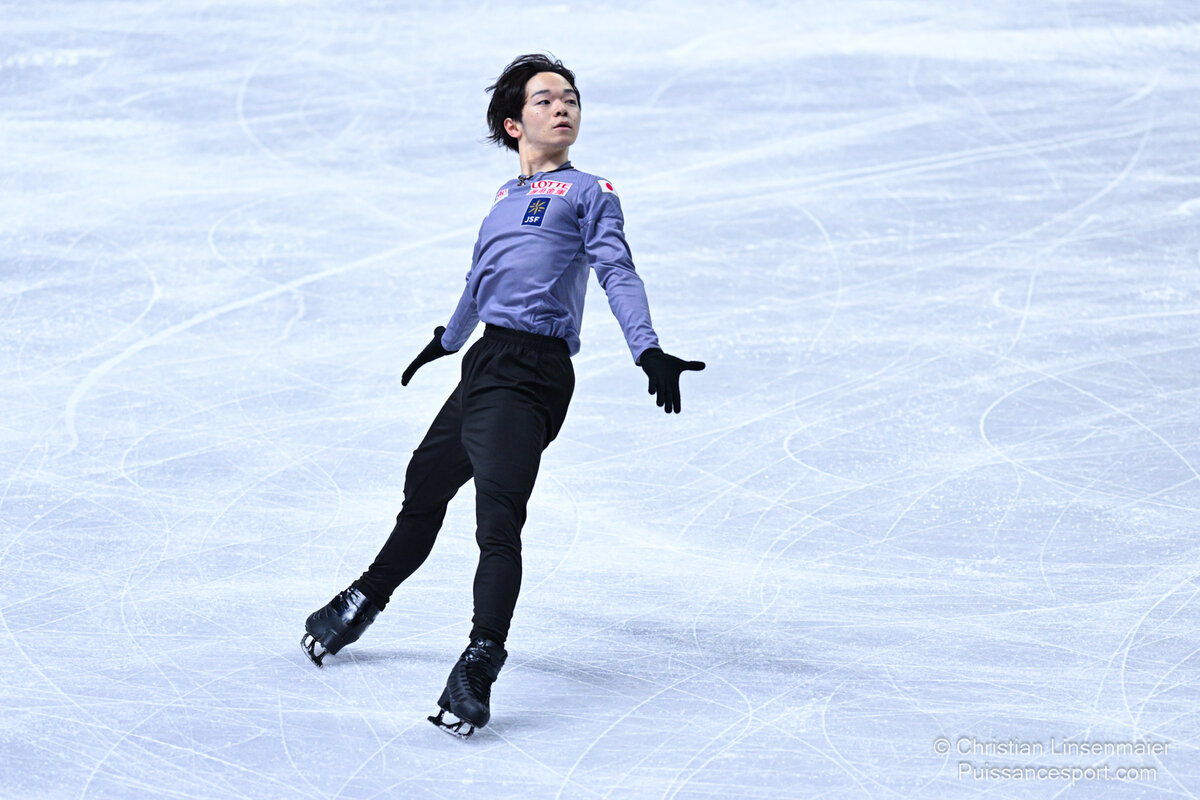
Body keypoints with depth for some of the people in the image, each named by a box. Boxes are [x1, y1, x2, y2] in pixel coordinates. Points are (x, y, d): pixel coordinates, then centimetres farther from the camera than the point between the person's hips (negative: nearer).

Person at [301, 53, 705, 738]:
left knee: (498, 516, -20)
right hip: (485, 365, 7)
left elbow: (619, 274, -8)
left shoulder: (588, 193, 4)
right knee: (425, 488, 22)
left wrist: (649, 351, -24)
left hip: (532, 375, -7)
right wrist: (446, 341, 54)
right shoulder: (506, 199, 23)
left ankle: (482, 658, -27)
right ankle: (367, 600, 43)